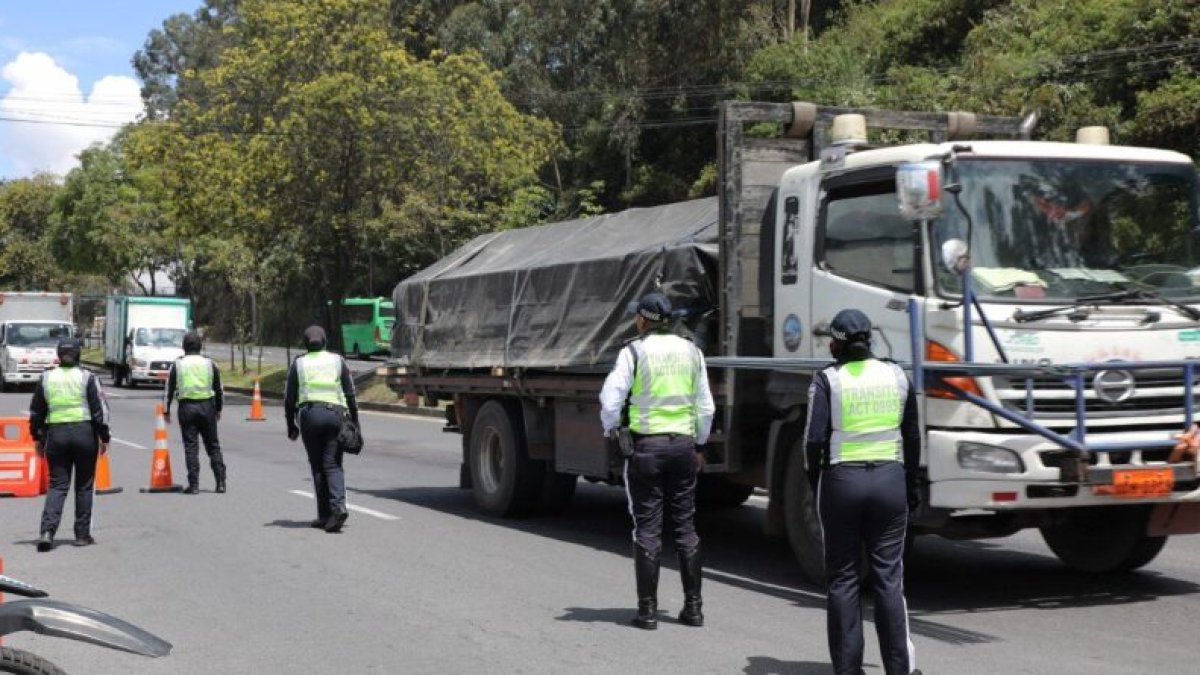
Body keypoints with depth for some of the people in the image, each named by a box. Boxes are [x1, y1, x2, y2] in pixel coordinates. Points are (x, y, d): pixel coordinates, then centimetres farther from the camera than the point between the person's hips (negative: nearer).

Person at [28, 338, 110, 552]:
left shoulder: (46, 378, 5)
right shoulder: (87, 378, -4)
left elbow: (36, 412, 10)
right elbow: (100, 409, -6)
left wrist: (38, 438, 19)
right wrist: (104, 437, 3)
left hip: (55, 434, 2)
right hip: (84, 433, -2)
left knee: (57, 485, 6)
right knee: (84, 486, 9)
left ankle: (47, 530, -13)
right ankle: (82, 535, 12)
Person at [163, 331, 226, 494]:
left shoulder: (177, 364, 1)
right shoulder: (209, 363, 5)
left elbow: (169, 389, 1)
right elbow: (218, 389, 11)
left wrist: (166, 410, 10)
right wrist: (218, 409, 22)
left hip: (186, 407, -1)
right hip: (207, 406, 1)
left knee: (191, 447, 2)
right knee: (213, 445, 10)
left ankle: (193, 485, -2)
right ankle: (220, 482, 6)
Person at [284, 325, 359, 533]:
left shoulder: (298, 364, 9)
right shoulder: (337, 361, 11)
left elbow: (289, 398, 8)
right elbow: (350, 394, 9)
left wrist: (291, 426, 17)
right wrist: (354, 422, 14)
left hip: (309, 414, -1)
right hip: (335, 414, 1)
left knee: (317, 466, 6)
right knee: (332, 464, 0)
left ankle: (324, 515, 5)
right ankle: (338, 506, -22)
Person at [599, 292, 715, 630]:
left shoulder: (634, 351, -7)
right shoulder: (691, 351, 8)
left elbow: (610, 400, -10)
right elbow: (705, 406, 12)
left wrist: (611, 430, 9)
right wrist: (699, 444, 22)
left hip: (645, 444, -4)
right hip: (683, 444, 4)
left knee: (647, 529, 0)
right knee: (686, 526, 9)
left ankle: (648, 610, 2)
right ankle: (693, 606, 11)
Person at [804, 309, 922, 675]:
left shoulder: (827, 380, -6)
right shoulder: (896, 375, 6)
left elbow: (815, 439, -12)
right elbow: (911, 437, 10)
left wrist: (814, 480, 3)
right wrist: (912, 485, 19)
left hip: (841, 480, -2)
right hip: (889, 479, 3)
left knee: (842, 579, 7)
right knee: (889, 576, 6)